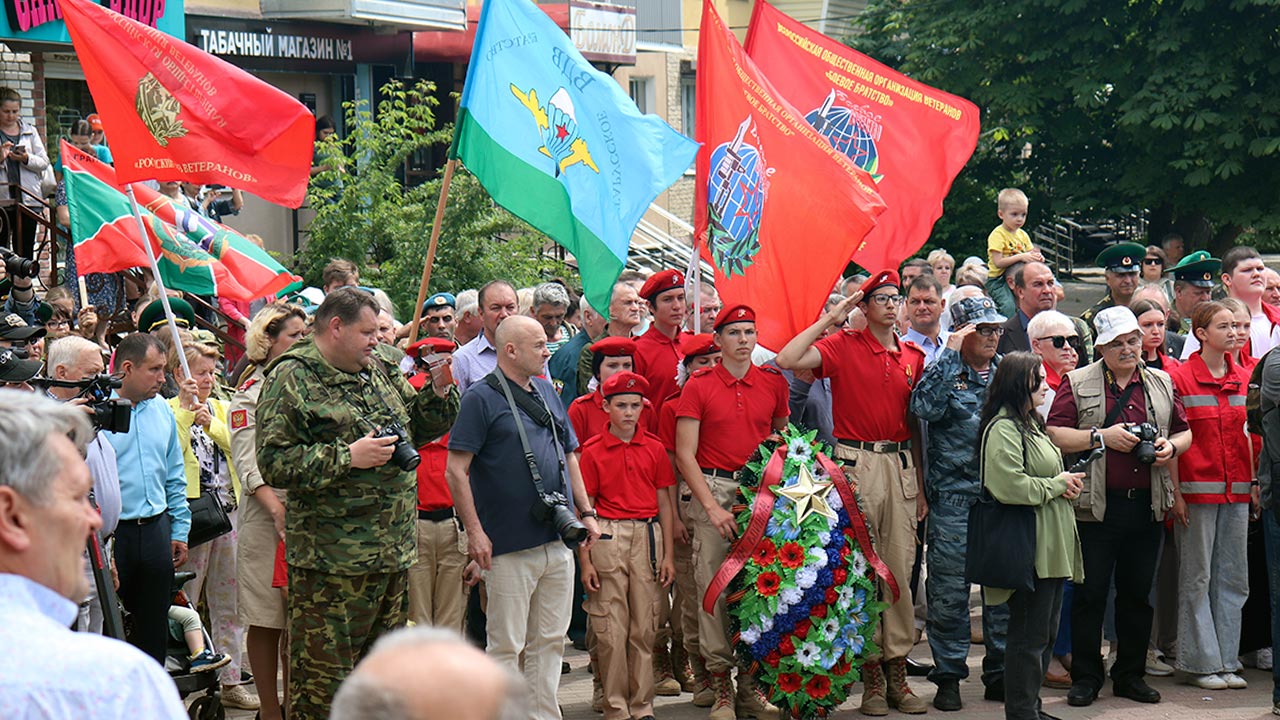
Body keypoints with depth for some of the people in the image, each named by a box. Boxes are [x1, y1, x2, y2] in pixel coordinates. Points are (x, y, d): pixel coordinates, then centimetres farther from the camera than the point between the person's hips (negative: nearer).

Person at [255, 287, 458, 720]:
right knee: (322, 679, -4)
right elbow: (274, 461, -15)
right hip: (330, 560, -8)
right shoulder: (290, 379, -7)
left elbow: (422, 427, 27)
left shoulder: (379, 373, 16)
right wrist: (347, 457, -20)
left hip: (393, 554, 8)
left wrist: (439, 391, 8)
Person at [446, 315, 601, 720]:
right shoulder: (481, 398, -7)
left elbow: (569, 456, 23)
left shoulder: (546, 392, 15)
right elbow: (456, 470, -11)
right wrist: (474, 531, -15)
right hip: (510, 545, -7)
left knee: (551, 640, 11)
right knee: (506, 645, -2)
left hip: (558, 541, 7)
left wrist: (586, 512, 15)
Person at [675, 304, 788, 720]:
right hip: (714, 490, -3)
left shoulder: (773, 382, 9)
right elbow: (685, 455, -2)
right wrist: (712, 506, -10)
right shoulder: (699, 386, 0)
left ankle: (752, 684, 9)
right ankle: (720, 685, 3)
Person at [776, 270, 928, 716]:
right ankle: (871, 675, 4)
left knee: (900, 569, 5)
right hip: (856, 462, -4)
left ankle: (897, 671, 11)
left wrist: (921, 489, 15)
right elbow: (787, 360, -15)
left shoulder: (913, 357, 13)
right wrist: (829, 320, -8)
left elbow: (914, 426, 17)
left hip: (900, 466, 4)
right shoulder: (844, 346, 0)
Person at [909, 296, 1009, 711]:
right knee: (949, 590, -1)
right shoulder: (943, 370, 0)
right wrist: (951, 354, -18)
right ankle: (948, 676, 8)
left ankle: (1000, 673, 16)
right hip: (953, 497, -4)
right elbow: (924, 407, -21)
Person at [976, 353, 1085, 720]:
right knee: (1029, 635, -5)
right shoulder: (1003, 429, -15)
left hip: (1052, 545, 11)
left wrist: (1066, 482, 9)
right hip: (1029, 544, -11)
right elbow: (1011, 486, -26)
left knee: (1045, 633, 15)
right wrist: (1056, 485, -12)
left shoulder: (1031, 423, 18)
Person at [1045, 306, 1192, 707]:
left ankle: (1131, 674, 21)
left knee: (1138, 594, 11)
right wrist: (1101, 436, -16)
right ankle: (1085, 677, 9)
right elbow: (1054, 434, -7)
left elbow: (1184, 431, 20)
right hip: (1096, 506, -4)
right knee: (1090, 594, 0)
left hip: (1147, 505, 4)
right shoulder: (1078, 383, 0)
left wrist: (1171, 446, -2)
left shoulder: (1161, 383, 13)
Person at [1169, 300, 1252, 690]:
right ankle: (1200, 663, 8)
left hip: (1236, 490, 5)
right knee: (1197, 577, 1)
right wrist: (1175, 493, -10)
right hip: (1197, 489, -5)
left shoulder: (1244, 379, 9)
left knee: (1233, 577, 7)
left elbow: (1248, 435, 14)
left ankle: (1227, 661, 14)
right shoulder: (1180, 378, -5)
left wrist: (1254, 483, 7)